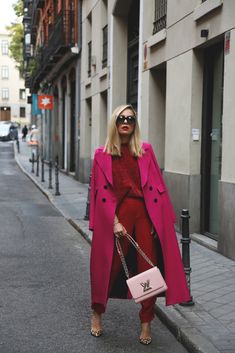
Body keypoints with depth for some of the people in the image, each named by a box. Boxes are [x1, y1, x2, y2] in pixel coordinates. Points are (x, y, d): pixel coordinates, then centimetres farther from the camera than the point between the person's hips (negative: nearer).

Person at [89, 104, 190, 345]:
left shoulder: (145, 150, 7)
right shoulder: (103, 155, 2)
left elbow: (156, 187, 4)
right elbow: (103, 192, -2)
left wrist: (159, 220, -3)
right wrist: (114, 221, -12)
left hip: (145, 214, 2)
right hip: (116, 215, -1)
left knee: (148, 269, 2)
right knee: (110, 267, 7)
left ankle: (146, 323, 16)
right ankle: (97, 313, 30)